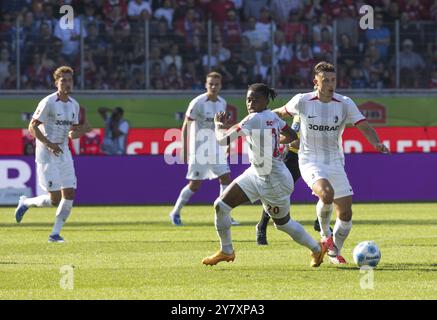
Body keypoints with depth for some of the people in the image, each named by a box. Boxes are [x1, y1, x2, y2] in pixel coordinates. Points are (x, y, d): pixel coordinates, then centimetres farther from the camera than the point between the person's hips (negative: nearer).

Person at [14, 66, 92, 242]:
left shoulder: (74, 105, 9)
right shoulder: (48, 102, -12)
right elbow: (32, 127, -13)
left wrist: (82, 130, -6)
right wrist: (49, 144, -22)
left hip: (64, 154, 7)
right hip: (47, 156, -7)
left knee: (69, 194, -3)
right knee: (55, 198, -10)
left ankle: (55, 233, 6)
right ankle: (26, 203, 18)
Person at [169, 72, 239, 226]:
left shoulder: (222, 103, 5)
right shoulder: (198, 103, -14)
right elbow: (185, 127, -11)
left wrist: (225, 144, 16)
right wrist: (184, 150, -14)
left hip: (216, 149, 6)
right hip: (199, 149, -6)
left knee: (226, 178, -3)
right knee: (195, 184, -3)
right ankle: (175, 212, 15)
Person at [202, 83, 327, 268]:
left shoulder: (255, 119, -27)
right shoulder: (271, 116, -1)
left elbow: (223, 139, -25)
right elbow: (292, 136, 11)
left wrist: (218, 124, -5)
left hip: (273, 181, -9)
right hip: (255, 174, 9)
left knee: (282, 223, 10)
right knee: (221, 206, 6)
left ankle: (317, 248, 32)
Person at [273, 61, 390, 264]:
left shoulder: (345, 104, -4)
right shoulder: (302, 101, -6)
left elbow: (364, 127, -8)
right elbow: (283, 112, 13)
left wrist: (377, 143, -27)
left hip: (335, 163, 3)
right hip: (310, 161, -3)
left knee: (345, 212, -1)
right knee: (327, 193, -32)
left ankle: (334, 252, 21)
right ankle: (325, 234, -5)